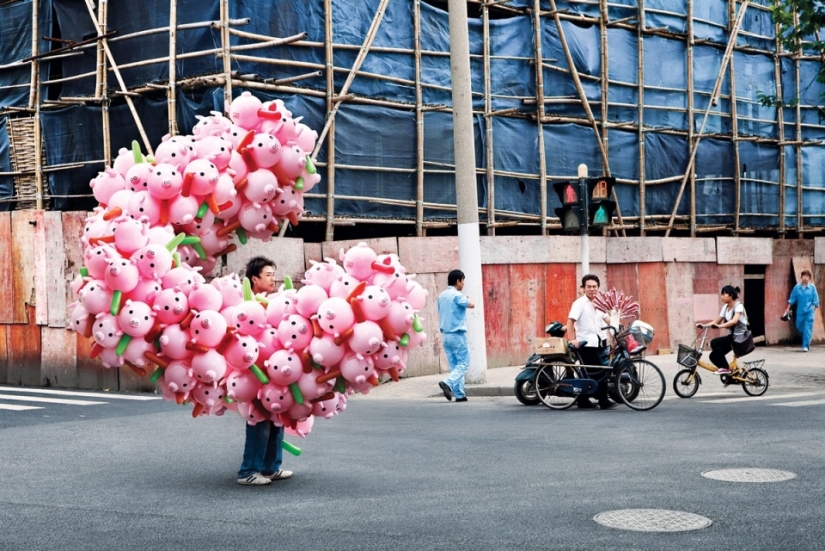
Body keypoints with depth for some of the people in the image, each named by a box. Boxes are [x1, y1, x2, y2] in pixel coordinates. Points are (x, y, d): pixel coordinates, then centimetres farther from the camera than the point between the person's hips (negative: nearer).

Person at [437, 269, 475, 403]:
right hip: (457, 334, -8)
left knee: (454, 365, 9)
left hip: (445, 334, 8)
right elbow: (471, 305, -23)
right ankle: (448, 383, -21)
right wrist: (469, 298, -1)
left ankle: (459, 394, 7)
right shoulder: (457, 295, -13)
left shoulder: (441, 296, 12)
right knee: (464, 364, -2)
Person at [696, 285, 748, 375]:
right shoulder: (725, 307, 8)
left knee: (714, 342, -25)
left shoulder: (738, 306, -16)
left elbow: (734, 321, -33)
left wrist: (720, 326, -45)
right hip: (732, 335, 8)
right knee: (714, 356, -4)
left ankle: (725, 368, -15)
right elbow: (717, 321, 10)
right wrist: (704, 325, -7)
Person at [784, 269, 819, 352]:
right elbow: (792, 298, 8)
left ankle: (805, 345, -4)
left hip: (809, 311, -3)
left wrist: (814, 308, -3)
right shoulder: (797, 287, 2)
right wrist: (788, 308, 7)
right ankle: (807, 340, 33)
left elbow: (815, 299, 2)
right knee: (799, 327, 8)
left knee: (807, 328, -7)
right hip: (800, 311, 3)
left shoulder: (812, 287, -2)